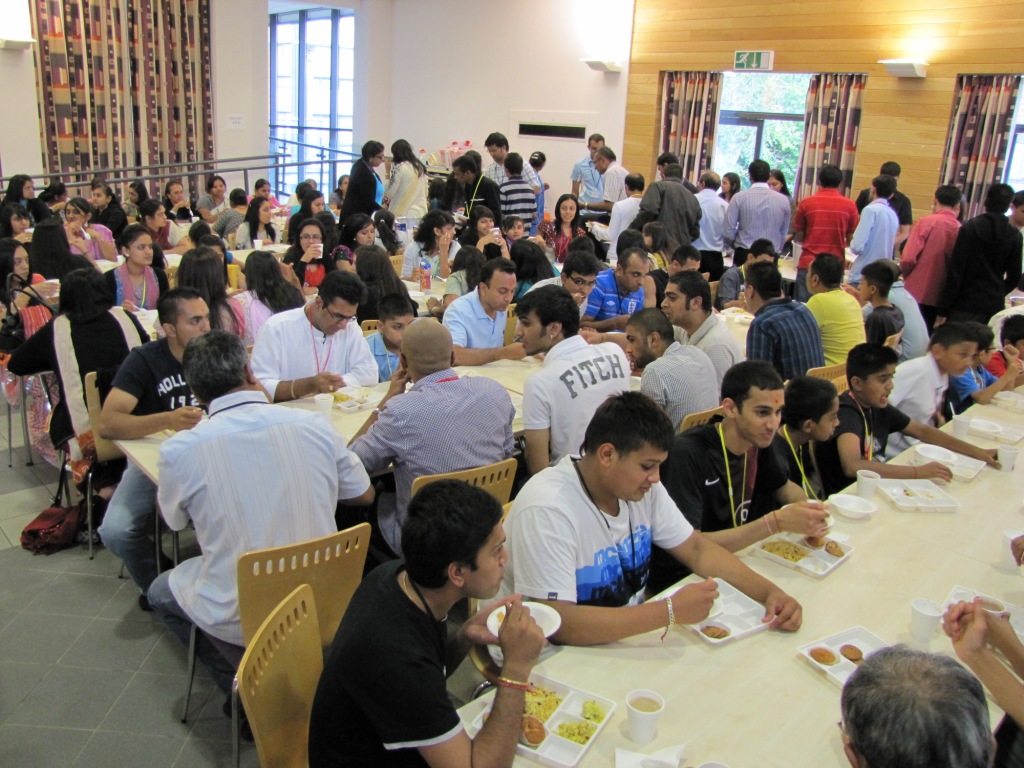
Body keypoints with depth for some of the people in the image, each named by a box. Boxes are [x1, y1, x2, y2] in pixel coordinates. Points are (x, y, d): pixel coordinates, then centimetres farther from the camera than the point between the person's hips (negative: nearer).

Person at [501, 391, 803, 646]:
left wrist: (769, 591, -7)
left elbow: (696, 548, 8)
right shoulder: (547, 509, -26)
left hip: (628, 638, 7)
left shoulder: (645, 488, -2)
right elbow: (556, 623, -31)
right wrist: (671, 612, -29)